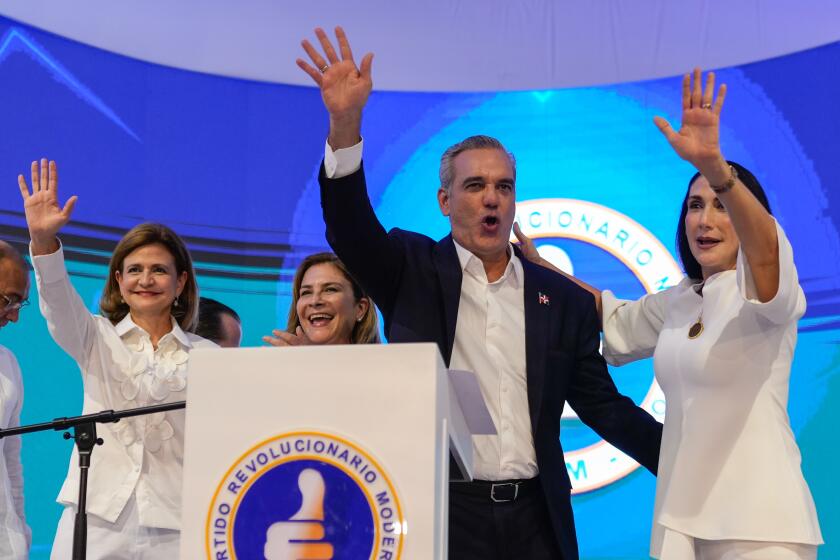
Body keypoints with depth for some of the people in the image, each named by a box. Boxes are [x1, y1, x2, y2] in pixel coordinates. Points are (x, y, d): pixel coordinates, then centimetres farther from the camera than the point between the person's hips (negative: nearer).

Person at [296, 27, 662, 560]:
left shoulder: (565, 299, 11)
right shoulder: (413, 271, 5)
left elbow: (603, 405, 12)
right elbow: (350, 226, -11)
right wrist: (345, 124, -26)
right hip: (437, 513, -2)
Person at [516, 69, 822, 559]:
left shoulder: (765, 291, -8)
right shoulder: (677, 303, 14)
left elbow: (767, 245, -30)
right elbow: (615, 320, 31)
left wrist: (713, 164, -47)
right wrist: (537, 267, 21)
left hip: (758, 520, -7)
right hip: (682, 515, 7)